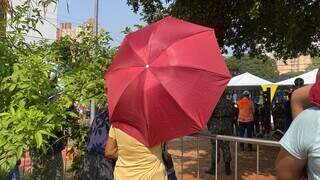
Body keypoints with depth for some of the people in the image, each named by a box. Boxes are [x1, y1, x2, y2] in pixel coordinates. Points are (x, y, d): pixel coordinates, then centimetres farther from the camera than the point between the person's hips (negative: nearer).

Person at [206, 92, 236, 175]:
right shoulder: (229, 102, 6)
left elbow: (209, 115, -9)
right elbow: (233, 115, 10)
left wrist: (209, 125, 3)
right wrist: (231, 126, 18)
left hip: (216, 126, -4)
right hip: (227, 126, 4)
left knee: (215, 147, 2)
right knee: (226, 146, 10)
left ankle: (213, 168, 7)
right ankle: (227, 168, 15)